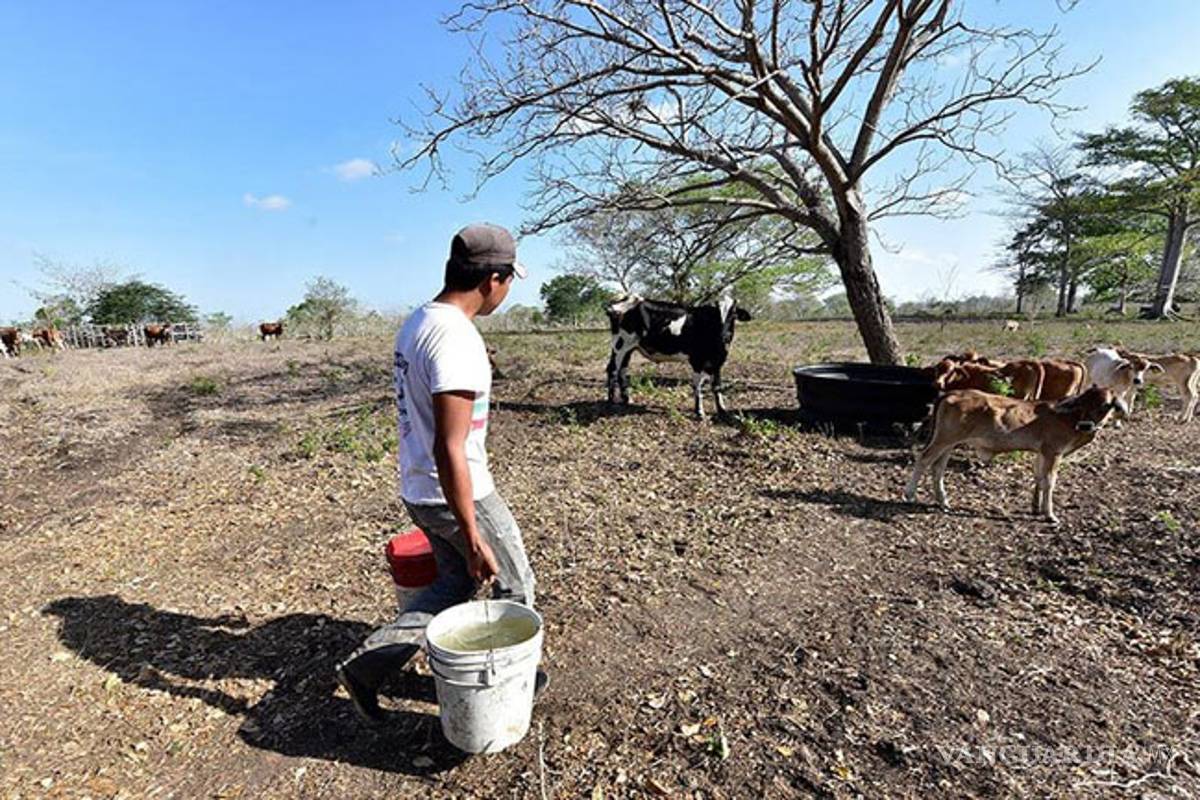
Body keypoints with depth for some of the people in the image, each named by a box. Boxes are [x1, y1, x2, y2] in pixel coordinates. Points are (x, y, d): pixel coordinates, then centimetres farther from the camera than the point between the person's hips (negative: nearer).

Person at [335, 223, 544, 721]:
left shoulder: (417, 322, 5)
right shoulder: (457, 339, -27)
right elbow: (449, 449, -29)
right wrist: (473, 538, -24)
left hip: (418, 490, 9)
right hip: (459, 494, -9)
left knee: (455, 584, 24)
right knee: (514, 585, 15)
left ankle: (365, 666, 26)